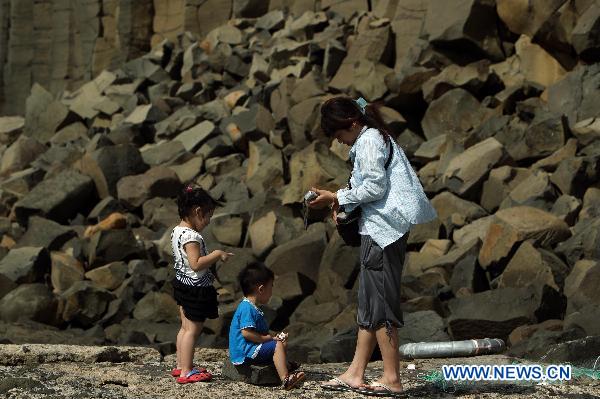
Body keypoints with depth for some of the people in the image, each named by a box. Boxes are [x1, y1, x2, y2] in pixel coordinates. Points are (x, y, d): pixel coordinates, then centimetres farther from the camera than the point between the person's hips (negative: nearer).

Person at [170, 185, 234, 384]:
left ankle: (181, 366, 25)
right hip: (196, 288, -10)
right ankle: (186, 372, -1)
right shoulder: (192, 236, -24)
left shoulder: (177, 231, 7)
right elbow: (196, 264, -29)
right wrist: (217, 255, -20)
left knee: (185, 327, 18)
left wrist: (213, 255, 14)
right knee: (193, 329, -4)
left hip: (182, 284, 10)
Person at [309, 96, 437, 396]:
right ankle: (355, 374, 14)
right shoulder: (375, 137, 20)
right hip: (380, 228, 11)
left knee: (378, 303, -7)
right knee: (369, 303, 11)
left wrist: (337, 198, -11)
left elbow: (375, 187, -18)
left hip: (383, 227, -11)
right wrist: (344, 203, 11)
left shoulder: (369, 140, -11)